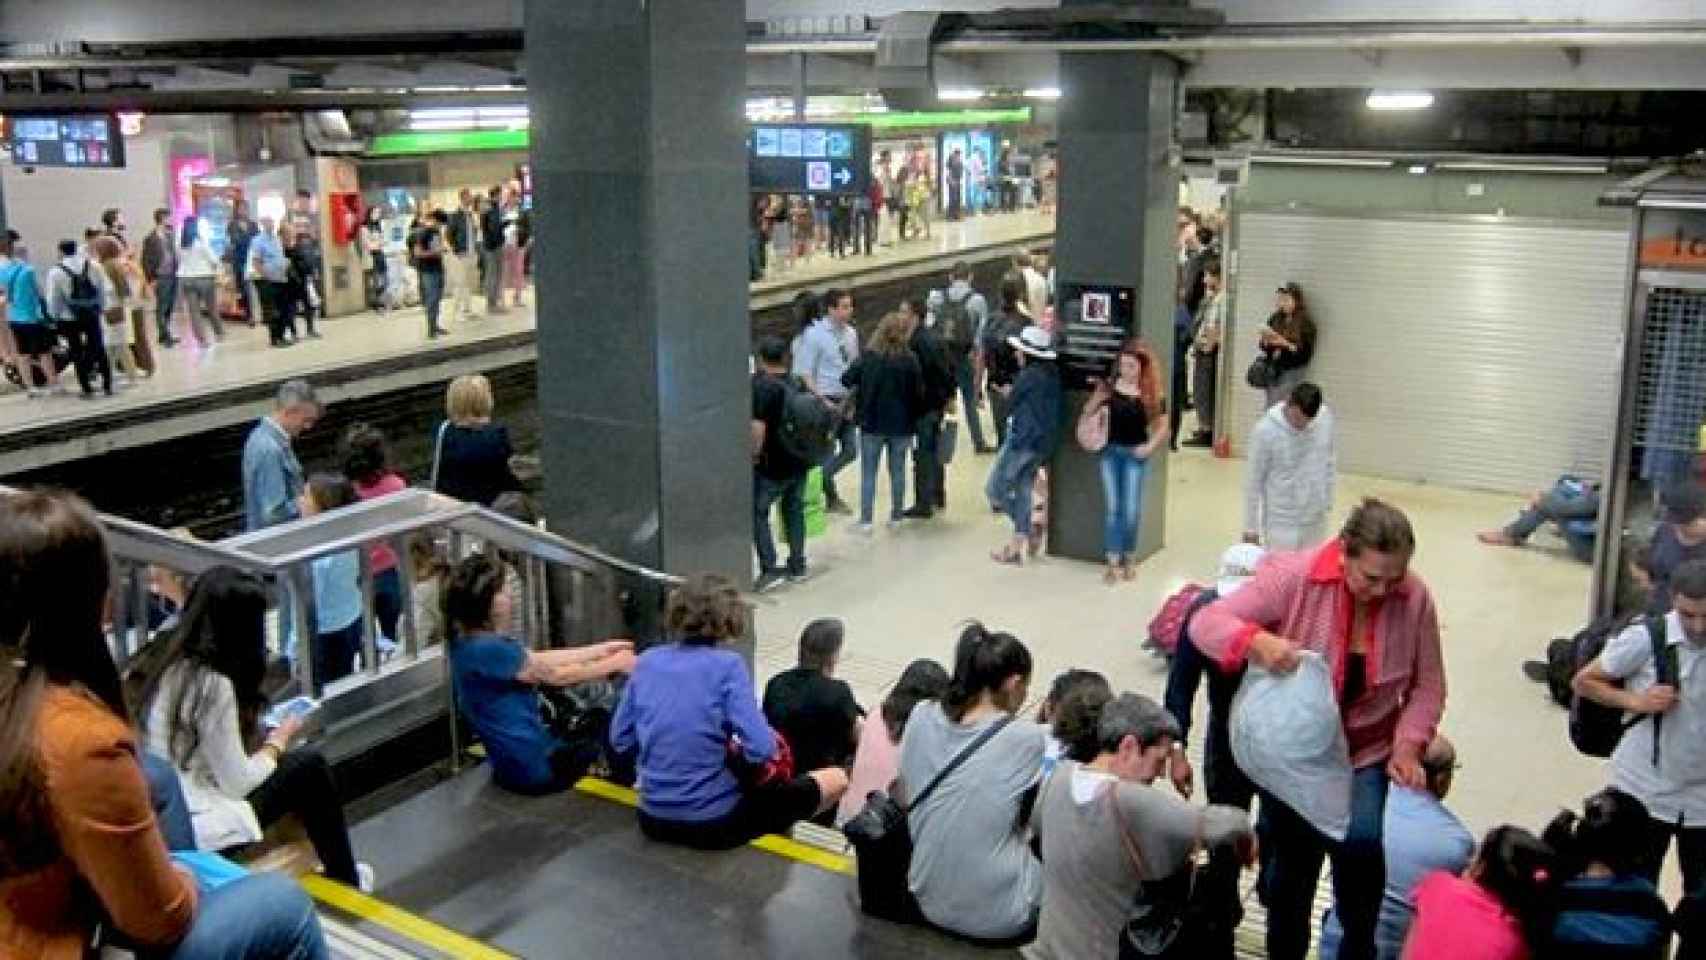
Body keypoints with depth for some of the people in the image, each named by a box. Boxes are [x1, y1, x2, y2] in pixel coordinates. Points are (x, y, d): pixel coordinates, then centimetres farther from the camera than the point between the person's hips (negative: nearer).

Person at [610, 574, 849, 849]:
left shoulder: (647, 661, 1)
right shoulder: (726, 665, -13)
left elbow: (620, 741, 6)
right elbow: (761, 750, -20)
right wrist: (733, 747, 2)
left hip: (653, 820, 6)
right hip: (714, 824, -6)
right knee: (837, 778, 10)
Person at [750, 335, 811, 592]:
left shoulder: (760, 385, -16)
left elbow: (758, 426, -25)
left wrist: (754, 453, -11)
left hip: (771, 465, -7)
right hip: (800, 462, 7)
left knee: (757, 513, 4)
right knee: (794, 511, 19)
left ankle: (770, 568, -3)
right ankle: (797, 566, 25)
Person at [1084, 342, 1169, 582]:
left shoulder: (1151, 394, -5)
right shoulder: (1109, 387, -2)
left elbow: (1163, 425, 2)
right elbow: (1087, 413, 0)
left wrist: (1150, 447, -10)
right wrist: (1098, 397, -18)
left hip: (1135, 454, -1)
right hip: (1111, 451, 1)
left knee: (1131, 510, -2)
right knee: (1112, 508, 2)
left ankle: (1130, 558, 17)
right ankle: (1113, 562, 6)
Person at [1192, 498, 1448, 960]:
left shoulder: (1415, 598, -12)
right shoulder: (1294, 577, -20)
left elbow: (1427, 686, 0)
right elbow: (1205, 624, -20)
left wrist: (1409, 744, -15)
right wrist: (1258, 642, -38)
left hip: (1366, 753, 1)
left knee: (1359, 842, -21)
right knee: (1292, 862, 11)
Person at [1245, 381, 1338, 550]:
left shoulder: (1325, 417, -8)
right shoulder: (1266, 430, -19)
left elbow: (1329, 460, 9)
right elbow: (1254, 481, -10)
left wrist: (1327, 499, 13)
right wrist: (1251, 527, -5)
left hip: (1316, 519, 4)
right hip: (1282, 522, -4)